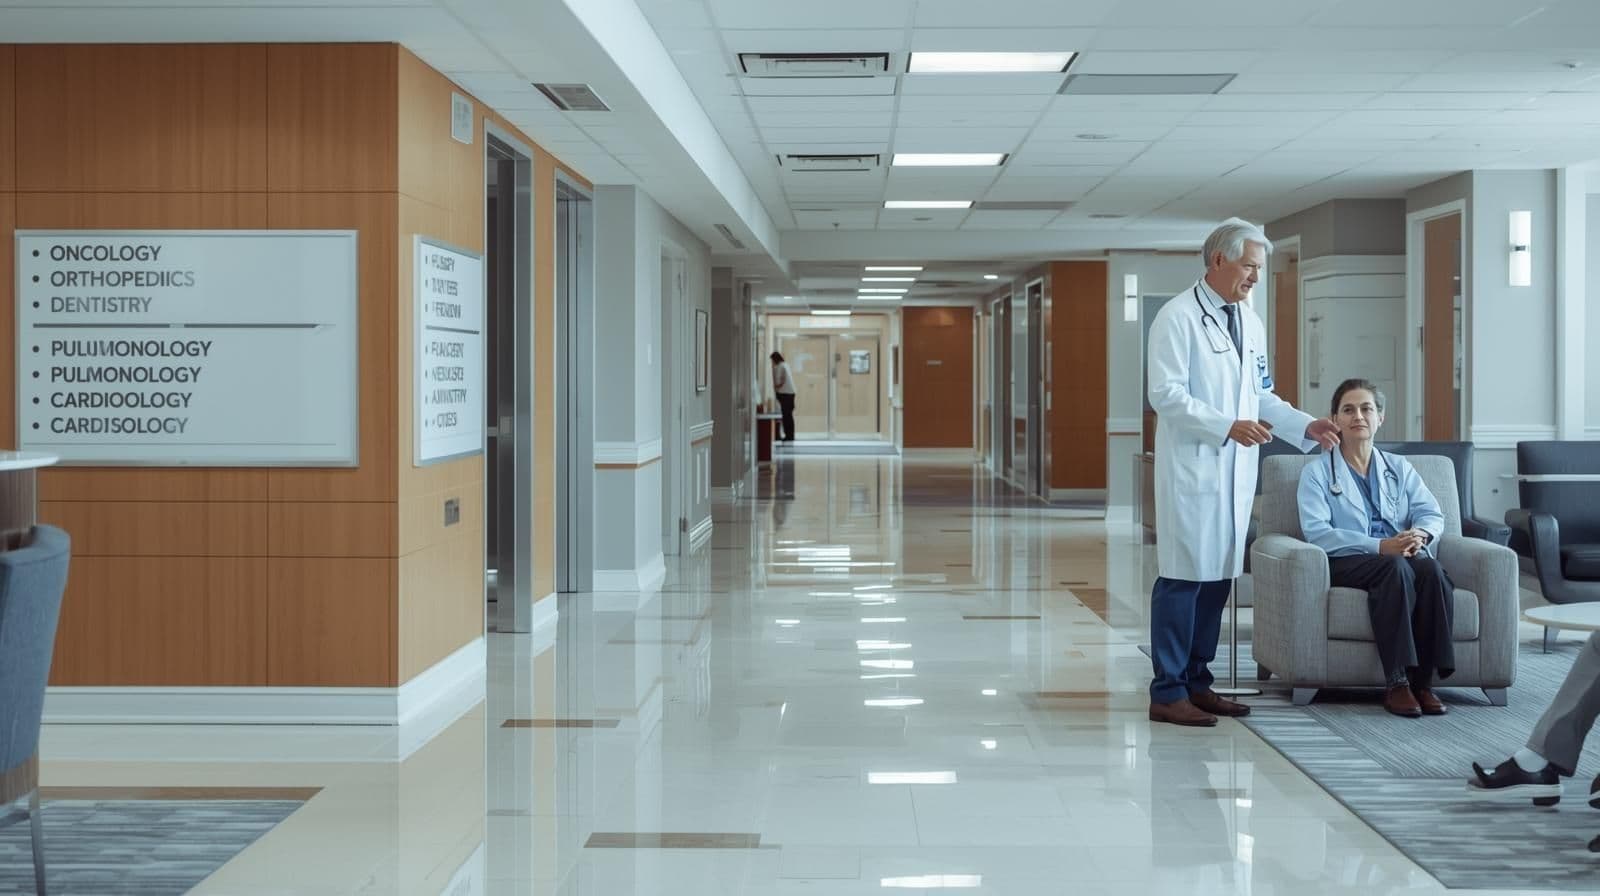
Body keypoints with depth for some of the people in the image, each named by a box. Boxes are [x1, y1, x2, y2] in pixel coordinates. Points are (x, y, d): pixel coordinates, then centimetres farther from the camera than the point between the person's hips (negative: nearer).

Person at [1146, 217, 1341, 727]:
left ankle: (1196, 683, 19)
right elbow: (1166, 394, -15)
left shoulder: (1251, 323, 16)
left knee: (1218, 578, 10)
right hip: (1192, 466, -8)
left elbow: (1261, 395, 20)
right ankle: (1167, 694, -1)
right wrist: (1227, 426, -22)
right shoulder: (1178, 317, -8)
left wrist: (1307, 426, 6)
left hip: (1236, 469, 8)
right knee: (1184, 578, -7)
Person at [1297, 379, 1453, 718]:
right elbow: (1316, 532, -6)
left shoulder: (1399, 468, 24)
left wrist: (1420, 534, -17)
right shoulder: (1317, 472, 10)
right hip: (1345, 563, -3)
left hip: (1399, 559, 3)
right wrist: (1380, 546, -19)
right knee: (1397, 568, -35)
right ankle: (1396, 683, -35)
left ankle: (1423, 680, -29)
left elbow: (1432, 513, 9)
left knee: (1431, 569, -32)